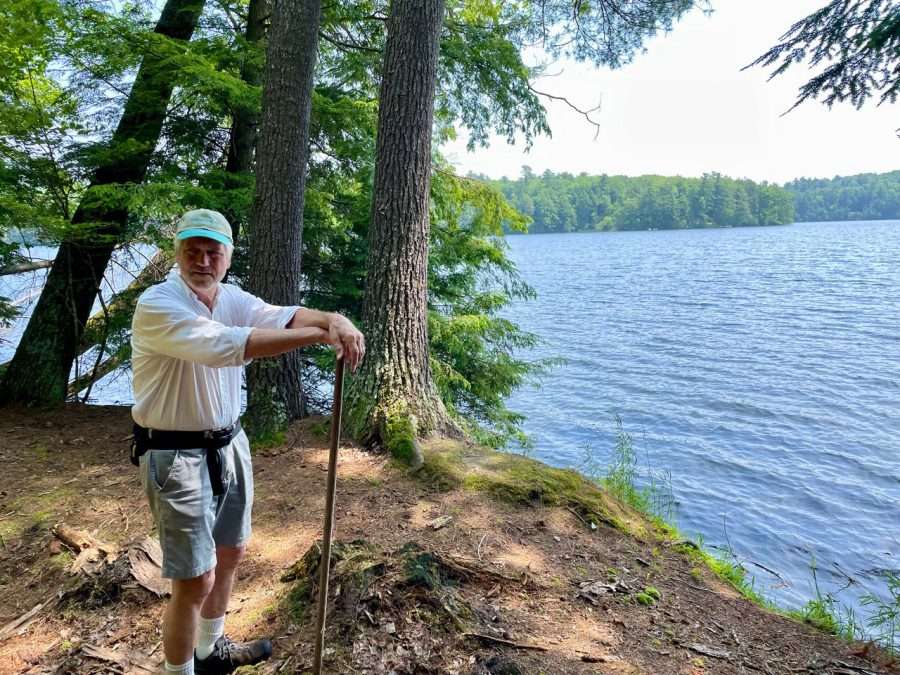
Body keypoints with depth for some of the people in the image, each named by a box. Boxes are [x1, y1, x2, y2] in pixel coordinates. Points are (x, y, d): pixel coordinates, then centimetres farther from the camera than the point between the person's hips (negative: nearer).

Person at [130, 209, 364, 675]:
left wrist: (332, 319, -36)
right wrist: (319, 335, -36)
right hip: (176, 454, -8)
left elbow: (280, 316, -15)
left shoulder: (230, 298, 3)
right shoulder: (157, 305, -20)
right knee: (195, 579, -1)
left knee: (230, 551, 22)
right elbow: (225, 345, -35)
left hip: (228, 443, 8)